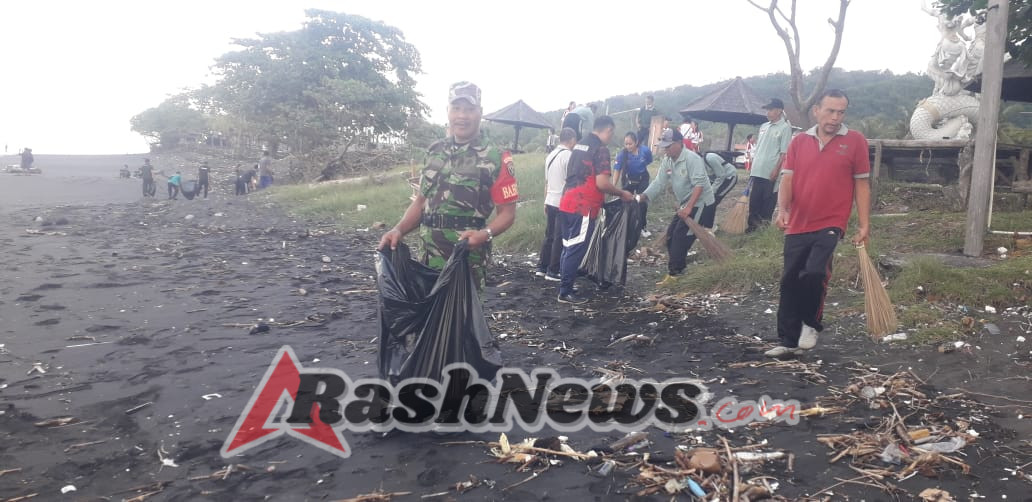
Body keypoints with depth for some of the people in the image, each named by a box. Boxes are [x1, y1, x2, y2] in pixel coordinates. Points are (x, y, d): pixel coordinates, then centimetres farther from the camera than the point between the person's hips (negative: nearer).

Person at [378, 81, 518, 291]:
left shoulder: (495, 158, -6)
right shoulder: (434, 152, 13)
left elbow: (507, 212, -6)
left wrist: (485, 234, -25)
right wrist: (398, 230, 4)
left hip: (467, 261, -6)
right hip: (429, 259, 6)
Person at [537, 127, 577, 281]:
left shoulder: (550, 155, 12)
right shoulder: (569, 156, -13)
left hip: (550, 202, 8)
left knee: (549, 236, 15)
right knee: (560, 239, -1)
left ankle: (541, 268, 17)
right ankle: (552, 272, 2)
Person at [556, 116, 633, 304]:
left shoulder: (579, 146, 18)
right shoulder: (601, 149, -10)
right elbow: (602, 183, -17)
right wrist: (622, 193, -2)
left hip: (567, 204, 9)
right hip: (583, 207, -9)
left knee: (569, 248, 15)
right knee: (576, 251, -3)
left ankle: (564, 287, 22)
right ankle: (566, 293, 2)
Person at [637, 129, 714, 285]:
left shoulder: (692, 159, -21)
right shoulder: (667, 161, 3)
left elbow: (699, 184, -27)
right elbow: (659, 183, 0)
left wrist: (688, 207, -33)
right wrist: (643, 197, -16)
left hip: (699, 203, -9)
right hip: (685, 204, 9)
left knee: (681, 236, -14)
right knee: (671, 234, 8)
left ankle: (673, 273, -12)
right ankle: (679, 269, 19)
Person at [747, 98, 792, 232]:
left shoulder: (785, 128, -7)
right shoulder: (764, 126, 14)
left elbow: (784, 152, -11)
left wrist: (776, 170, -17)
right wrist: (752, 166, 15)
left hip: (771, 173, -6)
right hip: (757, 171, 7)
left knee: (768, 200, 1)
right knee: (754, 199, 9)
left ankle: (764, 223, 8)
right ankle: (753, 223, 17)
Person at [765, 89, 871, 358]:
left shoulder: (855, 141, 0)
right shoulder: (799, 142, 7)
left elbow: (861, 184, 3)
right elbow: (788, 179, 5)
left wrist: (864, 225, 0)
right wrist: (782, 209, -13)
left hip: (830, 224, -3)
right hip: (798, 226, 4)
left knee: (814, 273, -22)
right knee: (789, 282, 6)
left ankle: (811, 323, 6)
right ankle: (788, 341, 19)